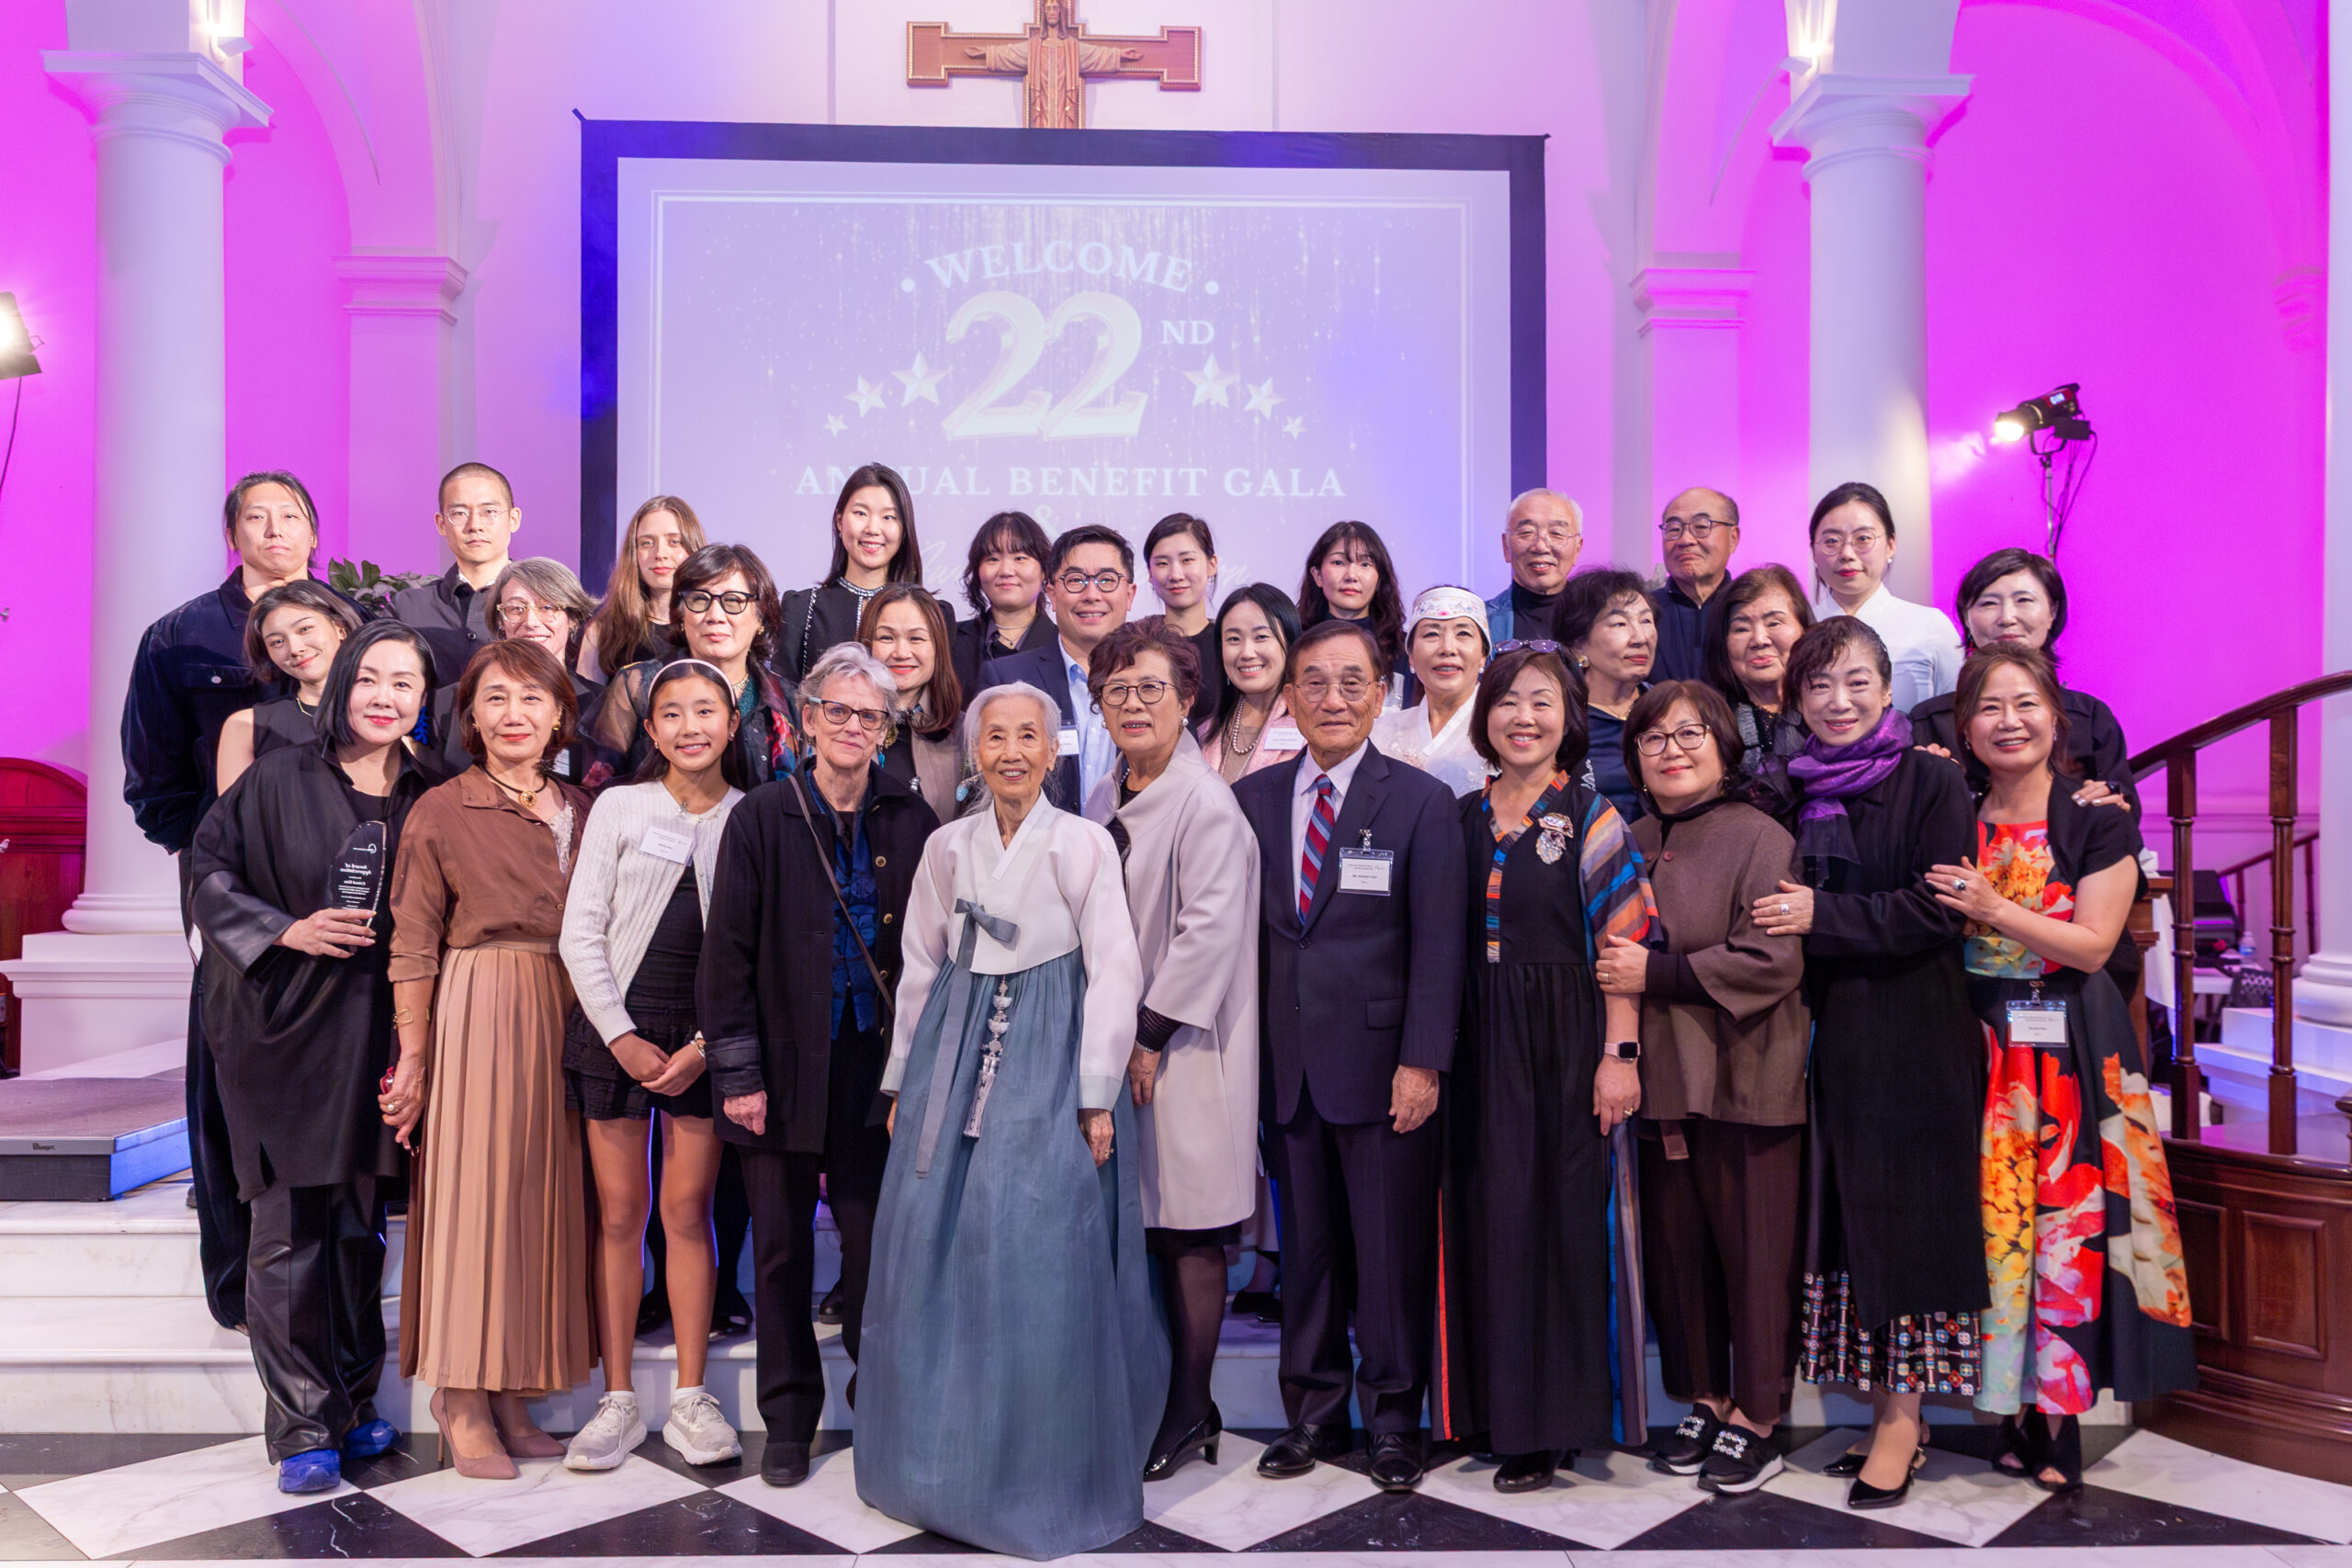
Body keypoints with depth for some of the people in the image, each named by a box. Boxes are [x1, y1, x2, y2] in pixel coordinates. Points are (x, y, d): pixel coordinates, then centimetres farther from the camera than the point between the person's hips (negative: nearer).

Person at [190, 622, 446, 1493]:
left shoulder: (428, 799, 6)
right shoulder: (280, 779, -2)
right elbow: (210, 870, 0)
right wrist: (286, 932, -13)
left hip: (375, 1034, 3)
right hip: (284, 1028, -3)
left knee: (359, 1226, 11)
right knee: (288, 1232, -1)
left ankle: (353, 1404, 25)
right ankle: (302, 1428, 10)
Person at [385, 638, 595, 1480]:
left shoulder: (584, 811, 12)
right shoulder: (440, 812, -1)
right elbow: (412, 947, -3)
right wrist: (413, 1057, -8)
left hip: (569, 1021, 5)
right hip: (475, 1020, -5)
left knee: (545, 1197, 8)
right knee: (471, 1193, -2)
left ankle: (511, 1393, 19)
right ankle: (462, 1400, 9)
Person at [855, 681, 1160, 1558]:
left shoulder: (1083, 844, -4)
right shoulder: (947, 846, 9)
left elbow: (1115, 973, -6)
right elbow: (920, 968, 13)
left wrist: (1098, 1096, -9)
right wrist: (904, 1082, 11)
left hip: (1048, 1059, -4)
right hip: (955, 1057, 4)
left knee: (1039, 1262, -4)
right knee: (938, 1250, 6)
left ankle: (1042, 1472, 14)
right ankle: (943, 1456, 24)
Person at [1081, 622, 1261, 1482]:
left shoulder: (1207, 804, -14)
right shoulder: (1103, 800, 11)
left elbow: (1209, 930, -18)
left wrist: (1150, 1036, -15)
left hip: (1184, 1048, -7)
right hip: (1121, 1041, 8)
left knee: (1189, 1236, 2)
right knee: (1136, 1227, 13)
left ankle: (1189, 1417, 15)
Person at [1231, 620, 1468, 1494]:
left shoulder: (1421, 802, -2)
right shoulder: (1252, 798, 8)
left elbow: (1439, 945, -5)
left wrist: (1422, 1063, -11)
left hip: (1380, 1063, -3)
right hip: (1287, 1066, 3)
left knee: (1393, 1251, 6)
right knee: (1306, 1246, 12)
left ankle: (1394, 1419, 24)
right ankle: (1314, 1413, 28)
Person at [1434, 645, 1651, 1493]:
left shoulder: (1592, 818, -2)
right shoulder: (1461, 819, 10)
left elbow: (1623, 945, -7)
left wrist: (1620, 1054, -14)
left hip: (1565, 1043, -4)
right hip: (1480, 1048, 4)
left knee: (1562, 1219, 0)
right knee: (1487, 1221, 7)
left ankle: (1549, 1421, 12)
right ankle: (1495, 1403, 21)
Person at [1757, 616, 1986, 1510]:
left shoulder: (1932, 782, -5)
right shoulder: (1792, 792, 9)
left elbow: (1939, 910, -13)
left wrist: (1822, 917, -16)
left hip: (1915, 1035, -5)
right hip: (1832, 1034, 5)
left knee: (1906, 1220, 1)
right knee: (1849, 1221, 8)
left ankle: (1902, 1419, 12)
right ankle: (1884, 1409, 20)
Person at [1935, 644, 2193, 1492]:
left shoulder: (2099, 821, -1)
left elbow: (2093, 944, -9)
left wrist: (1993, 910, -20)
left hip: (2070, 1053, -2)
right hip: (1979, 1048, 2)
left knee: (2066, 1223, -2)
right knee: (1993, 1220, 2)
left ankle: (2057, 1415, 9)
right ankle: (2013, 1404, 14)